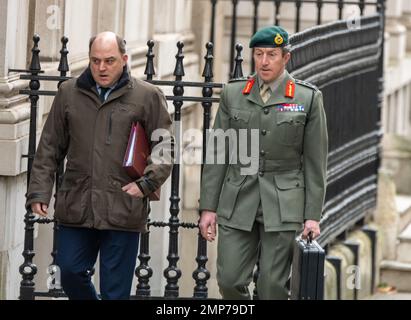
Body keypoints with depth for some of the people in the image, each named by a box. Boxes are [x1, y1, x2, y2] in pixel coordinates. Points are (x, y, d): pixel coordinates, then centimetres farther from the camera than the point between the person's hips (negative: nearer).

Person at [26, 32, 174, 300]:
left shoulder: (148, 96, 1)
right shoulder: (69, 93, 9)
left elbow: (165, 147, 5)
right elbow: (50, 148, 11)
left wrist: (146, 183, -8)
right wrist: (39, 191, 4)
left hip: (123, 211, -3)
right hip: (76, 207, 3)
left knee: (115, 290, 1)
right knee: (70, 273, 4)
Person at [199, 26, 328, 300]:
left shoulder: (308, 98, -1)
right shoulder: (233, 94, 6)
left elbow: (315, 161, 0)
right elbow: (217, 154, 7)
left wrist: (313, 215, -3)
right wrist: (208, 207, 3)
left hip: (283, 204, -2)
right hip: (238, 202, 2)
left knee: (273, 287, -2)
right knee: (230, 281, -2)